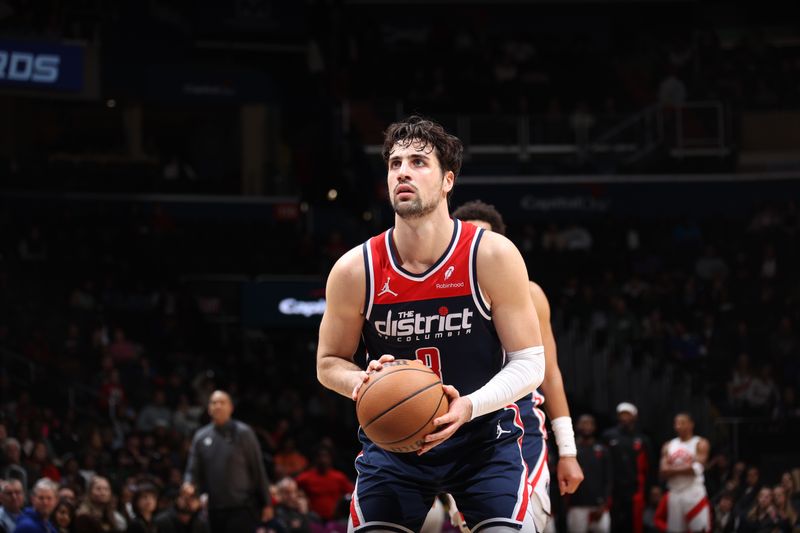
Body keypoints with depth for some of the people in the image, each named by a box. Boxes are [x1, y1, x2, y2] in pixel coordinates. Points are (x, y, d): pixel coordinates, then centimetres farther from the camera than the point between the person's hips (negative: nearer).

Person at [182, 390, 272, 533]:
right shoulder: (201, 437, 9)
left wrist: (266, 503, -3)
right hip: (215, 509, 5)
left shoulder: (243, 433, -2)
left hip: (242, 509, -5)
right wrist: (189, 484, -13)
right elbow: (193, 469, 11)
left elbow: (258, 469, -2)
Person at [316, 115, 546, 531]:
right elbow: (329, 362, 3)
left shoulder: (493, 256, -16)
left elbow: (530, 363, -11)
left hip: (484, 431, -1)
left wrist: (470, 406, -28)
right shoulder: (355, 270, -11)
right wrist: (363, 383, -20)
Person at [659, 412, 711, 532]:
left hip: (694, 493, -5)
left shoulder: (700, 444, 0)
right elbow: (663, 472, 3)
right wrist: (685, 467, -9)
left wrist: (674, 469, -6)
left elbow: (696, 468, -13)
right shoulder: (668, 446, 13)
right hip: (675, 494, 5)